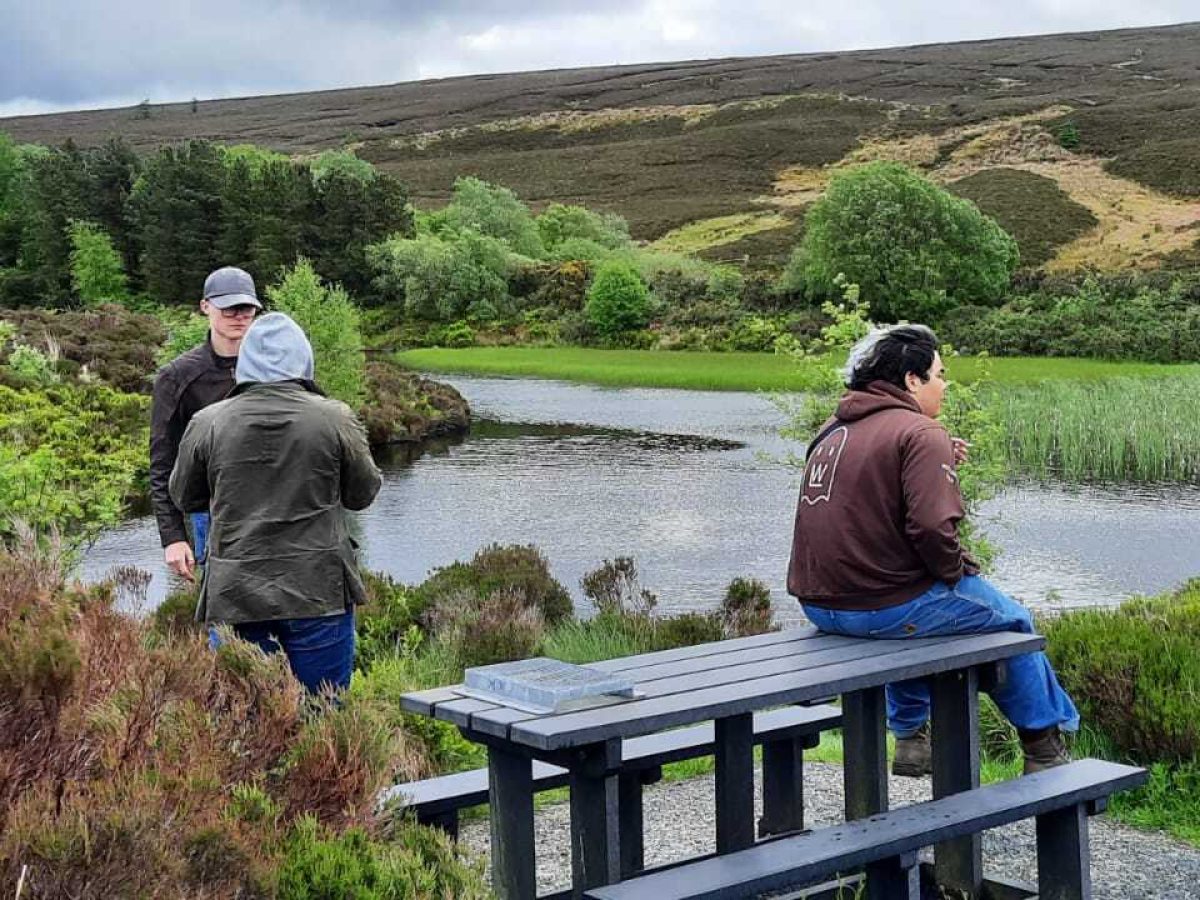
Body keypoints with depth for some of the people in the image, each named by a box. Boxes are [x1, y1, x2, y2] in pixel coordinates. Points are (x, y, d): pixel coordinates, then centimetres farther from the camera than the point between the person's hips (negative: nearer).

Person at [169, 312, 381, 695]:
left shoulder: (207, 423, -2)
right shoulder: (335, 418, -5)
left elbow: (184, 498, 11)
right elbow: (363, 494, 6)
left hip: (235, 597, 1)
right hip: (318, 592, -1)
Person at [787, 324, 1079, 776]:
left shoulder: (834, 430, 13)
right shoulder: (921, 433, -14)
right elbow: (931, 526, -25)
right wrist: (957, 570, -5)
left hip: (819, 604, 8)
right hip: (884, 608, -8)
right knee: (1013, 621, 12)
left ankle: (910, 736, 42)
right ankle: (1045, 749, 25)